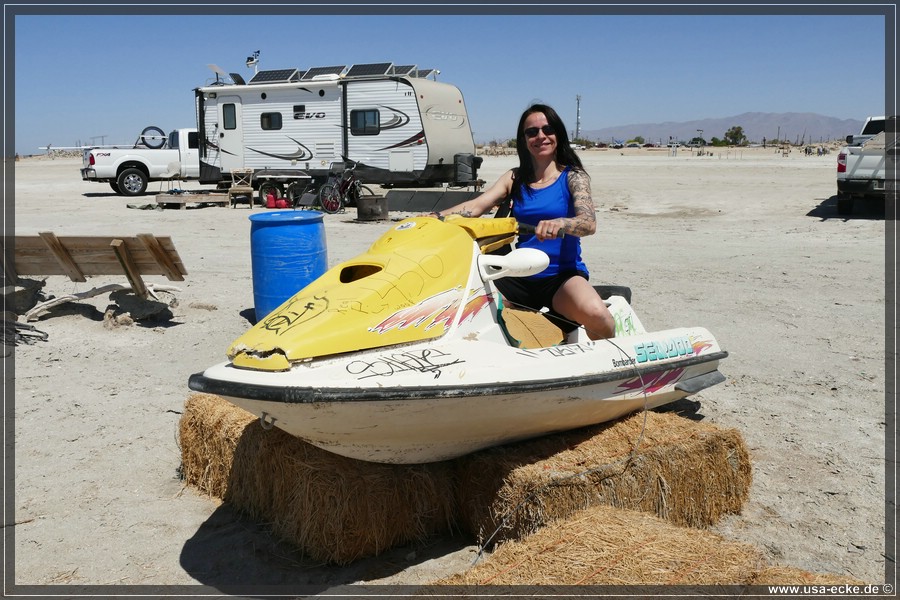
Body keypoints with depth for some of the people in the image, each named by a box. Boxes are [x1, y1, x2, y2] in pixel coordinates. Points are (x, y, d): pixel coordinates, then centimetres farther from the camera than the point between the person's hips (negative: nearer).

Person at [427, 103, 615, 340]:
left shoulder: (573, 176, 2)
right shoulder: (515, 178, 12)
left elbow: (589, 222, -15)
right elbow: (476, 205, -1)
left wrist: (559, 223, -38)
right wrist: (434, 218, -19)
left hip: (563, 275, -3)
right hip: (520, 276, 3)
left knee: (596, 313, -35)